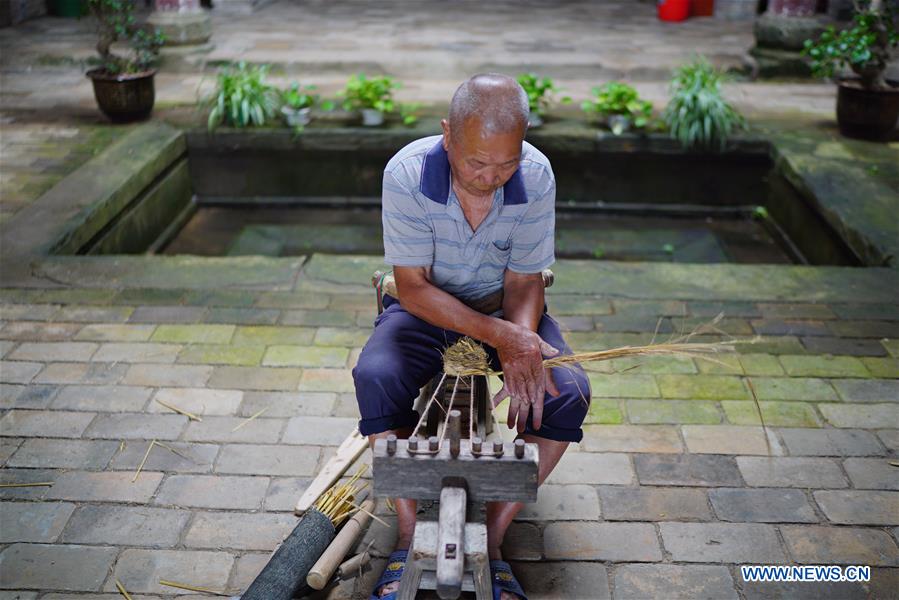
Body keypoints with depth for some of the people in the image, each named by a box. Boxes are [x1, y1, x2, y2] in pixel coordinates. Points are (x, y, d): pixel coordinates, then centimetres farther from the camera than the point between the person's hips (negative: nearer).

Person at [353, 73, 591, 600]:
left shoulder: (536, 177, -19)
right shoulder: (407, 174, -24)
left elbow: (524, 281, -10)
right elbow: (413, 287, -21)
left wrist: (523, 343, -31)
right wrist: (499, 335, -32)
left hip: (505, 308, 2)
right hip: (427, 309, -1)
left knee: (569, 393, -24)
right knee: (375, 377, -31)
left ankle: (493, 539, -12)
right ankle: (410, 539, -16)